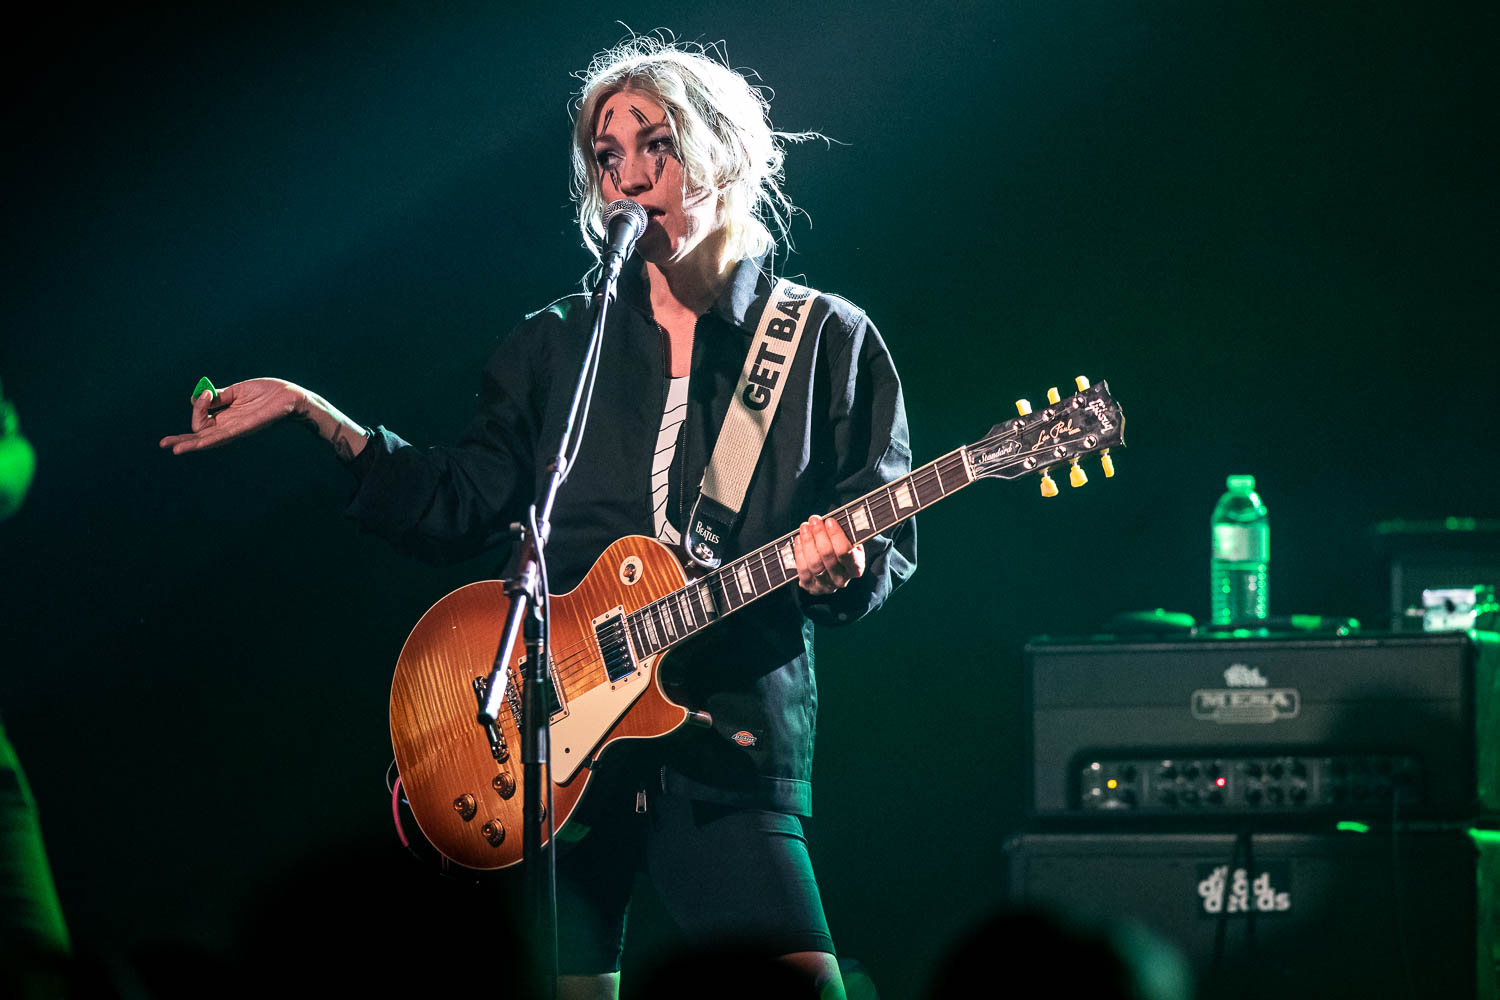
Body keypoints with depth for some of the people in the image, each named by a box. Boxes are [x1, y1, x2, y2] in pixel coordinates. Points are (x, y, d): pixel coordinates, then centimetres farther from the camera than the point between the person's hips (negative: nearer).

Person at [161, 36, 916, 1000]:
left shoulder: (829, 341, 6)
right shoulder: (559, 346, 14)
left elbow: (887, 542, 3)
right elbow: (459, 505, 9)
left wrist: (841, 571, -19)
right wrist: (310, 412, 2)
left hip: (732, 748, -2)